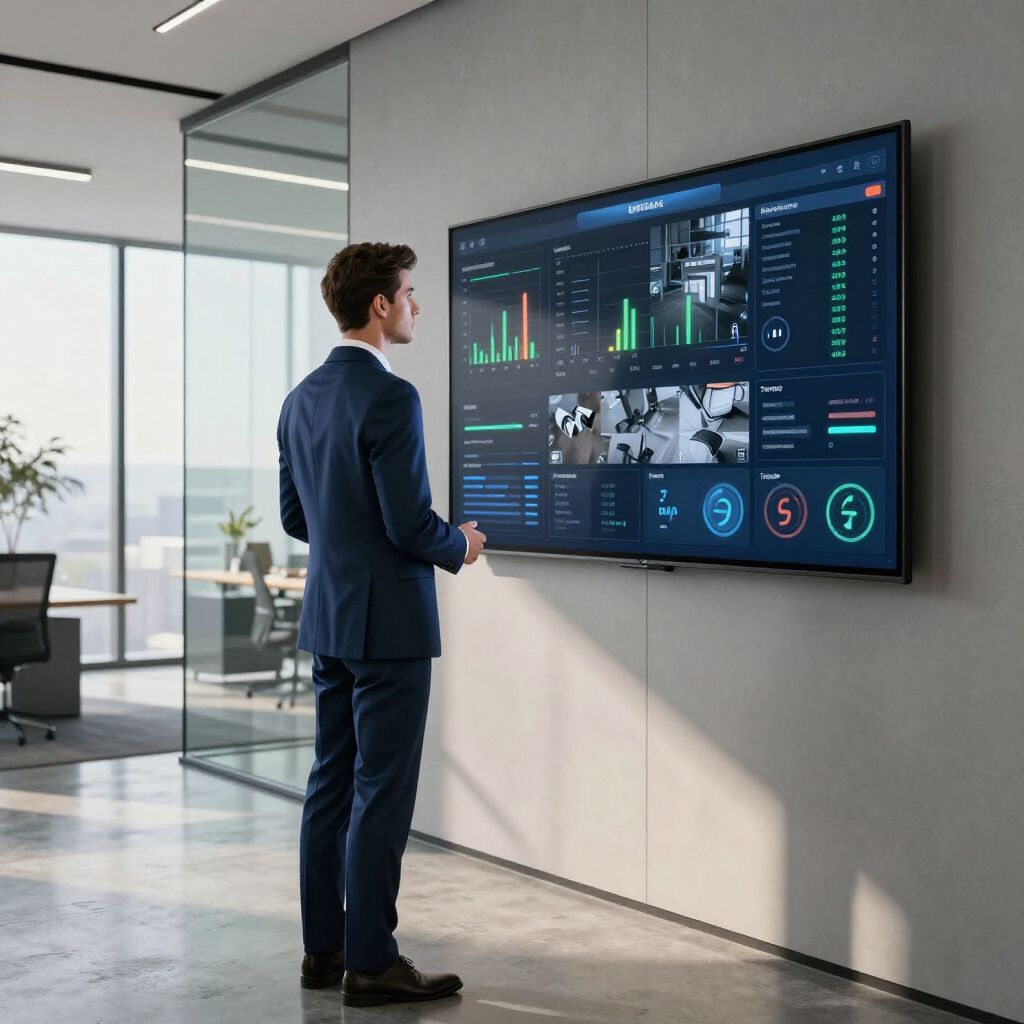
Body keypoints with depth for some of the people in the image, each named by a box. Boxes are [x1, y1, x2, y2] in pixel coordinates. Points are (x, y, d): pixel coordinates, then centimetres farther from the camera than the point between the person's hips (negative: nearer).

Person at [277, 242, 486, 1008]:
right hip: (387, 621, -9)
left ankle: (324, 948, 22)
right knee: (382, 793, -1)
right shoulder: (390, 398, -18)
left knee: (333, 782, 14)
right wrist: (460, 547, -1)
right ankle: (371, 964, 6)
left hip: (329, 616, 9)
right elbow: (411, 524, -20)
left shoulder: (304, 397, 9)